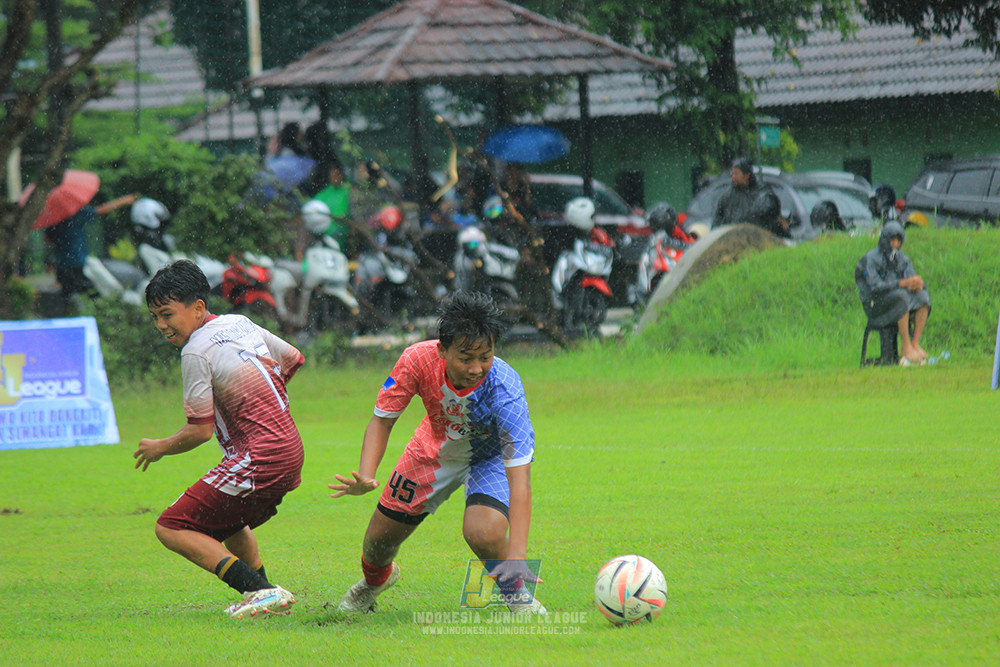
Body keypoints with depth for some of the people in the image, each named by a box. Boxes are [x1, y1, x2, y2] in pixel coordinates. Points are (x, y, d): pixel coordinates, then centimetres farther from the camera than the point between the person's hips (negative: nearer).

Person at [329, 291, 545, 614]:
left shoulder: (504, 388, -41)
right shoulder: (419, 360, -34)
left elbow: (519, 477, -44)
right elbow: (383, 419, -17)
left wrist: (517, 556, -53)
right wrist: (365, 477, -35)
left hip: (492, 456, -3)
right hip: (437, 449, 3)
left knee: (483, 533, -31)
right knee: (379, 540, 12)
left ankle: (516, 591, 2)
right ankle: (376, 578, 51)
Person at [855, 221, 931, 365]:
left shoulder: (903, 259, 9)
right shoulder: (871, 258, -10)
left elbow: (911, 281, 2)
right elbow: (875, 286, -22)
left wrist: (917, 284, -25)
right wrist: (904, 283, -30)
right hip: (875, 305, -6)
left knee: (923, 296, -18)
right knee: (902, 296, -33)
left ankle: (915, 344, -23)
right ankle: (906, 346, -33)